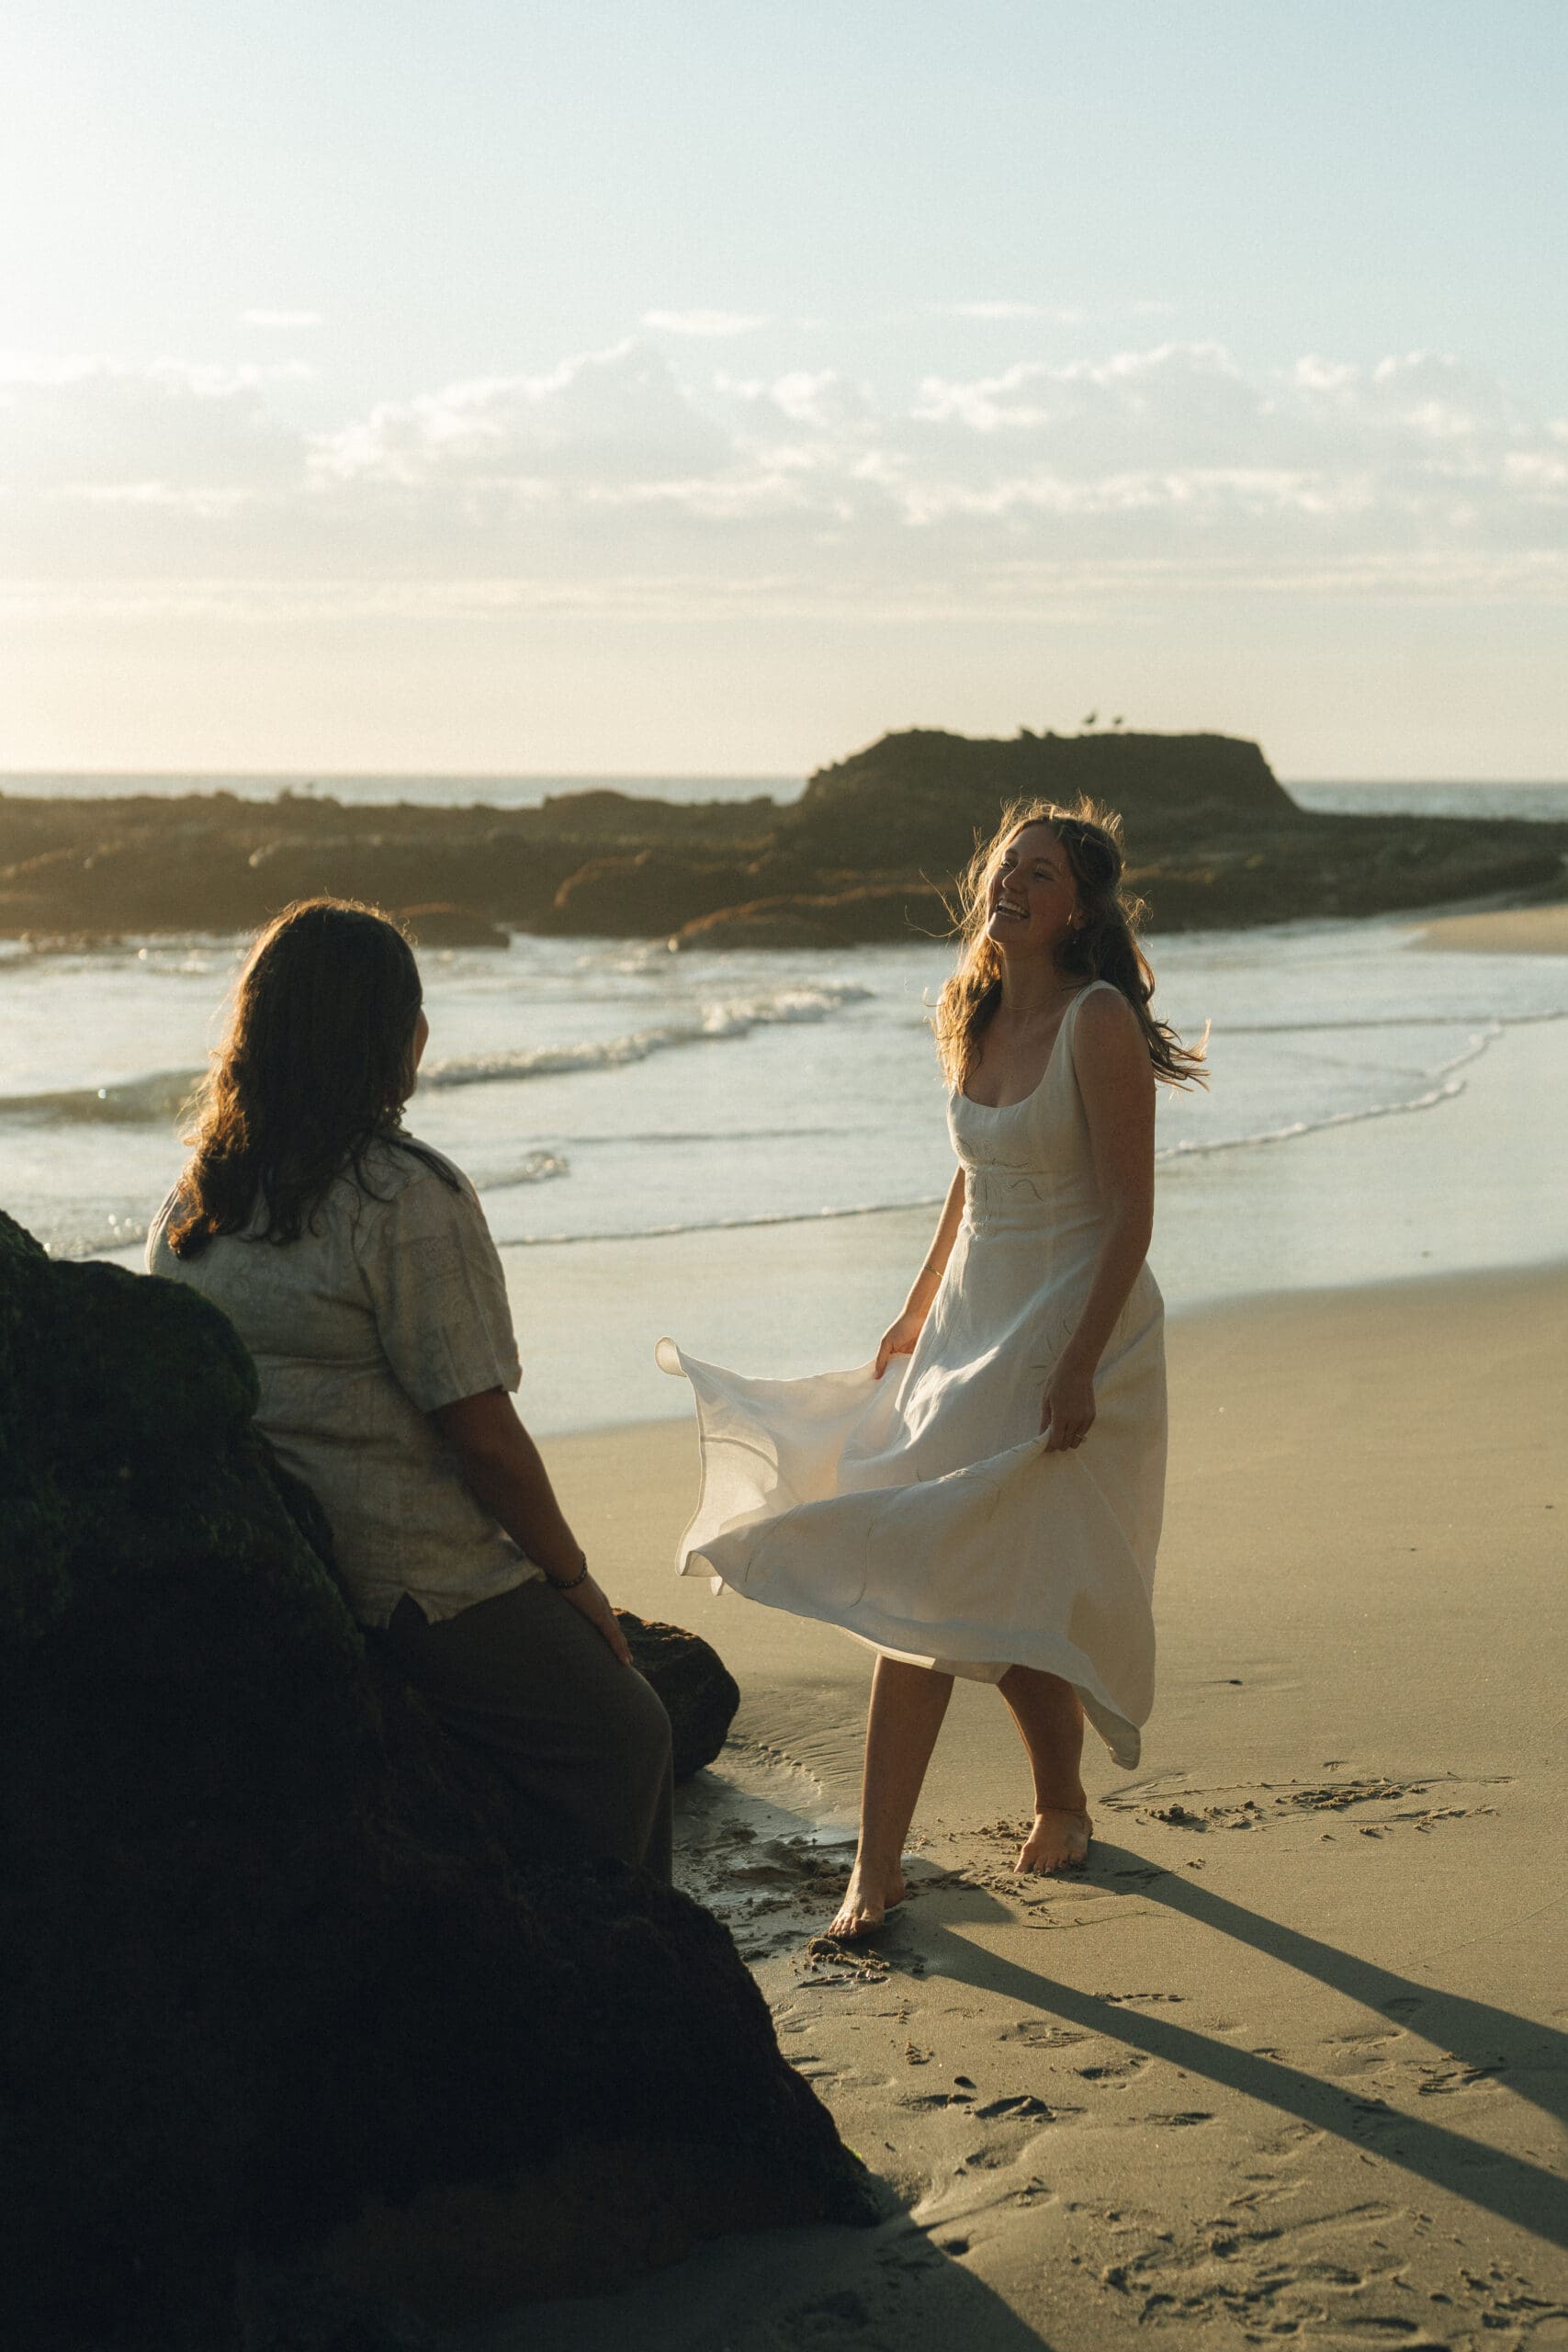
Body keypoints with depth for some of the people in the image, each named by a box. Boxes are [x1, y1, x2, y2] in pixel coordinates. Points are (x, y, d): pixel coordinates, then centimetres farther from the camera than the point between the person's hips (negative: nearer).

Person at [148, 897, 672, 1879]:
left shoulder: (189, 1203, 8)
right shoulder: (406, 1197, -16)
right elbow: (483, 1434, -17)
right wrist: (575, 1579, -3)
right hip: (411, 1588, -9)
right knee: (625, 1735, 4)